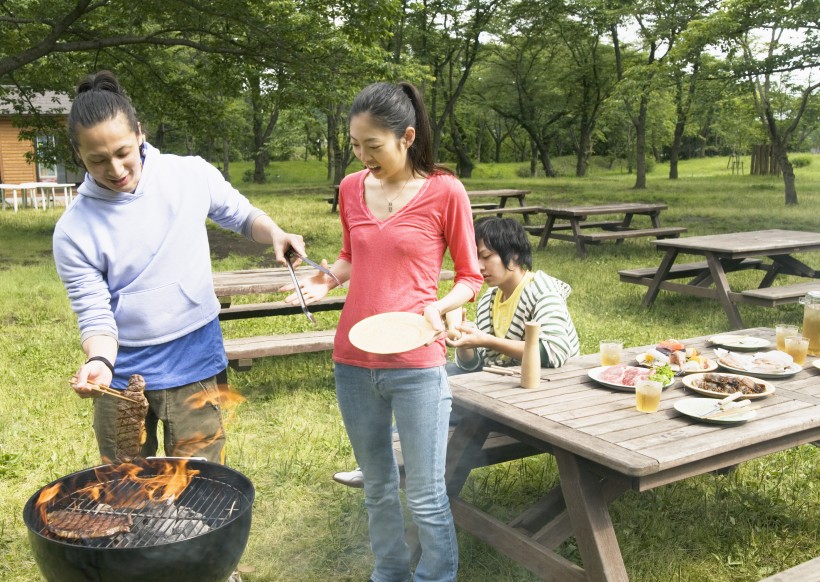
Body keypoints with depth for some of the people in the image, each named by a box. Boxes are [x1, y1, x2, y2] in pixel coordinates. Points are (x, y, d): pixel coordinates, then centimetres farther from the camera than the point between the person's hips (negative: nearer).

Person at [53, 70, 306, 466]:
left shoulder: (192, 176, -8)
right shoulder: (74, 230, -11)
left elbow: (242, 216, 9)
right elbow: (95, 316, -8)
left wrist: (275, 234, -12)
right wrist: (99, 360, -29)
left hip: (193, 362, 0)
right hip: (121, 374, 1)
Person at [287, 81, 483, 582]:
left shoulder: (444, 192, -8)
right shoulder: (352, 188, 5)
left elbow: (471, 278, -1)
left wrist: (437, 307, -20)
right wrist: (327, 280, 0)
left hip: (417, 366, -4)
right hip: (353, 362, 5)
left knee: (425, 496, 4)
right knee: (377, 486, 18)